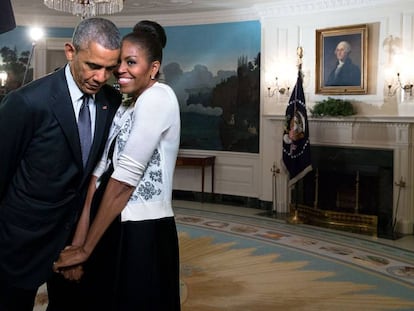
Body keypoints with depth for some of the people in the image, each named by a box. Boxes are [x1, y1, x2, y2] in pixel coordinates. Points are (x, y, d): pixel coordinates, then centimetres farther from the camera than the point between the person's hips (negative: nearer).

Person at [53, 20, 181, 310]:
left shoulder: (158, 97, -14)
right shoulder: (124, 107, 12)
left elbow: (125, 178, -17)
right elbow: (101, 171, 2)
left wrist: (86, 248, -11)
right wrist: (79, 240, -6)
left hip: (142, 233, -7)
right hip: (112, 228, 8)